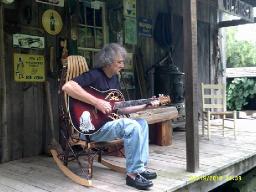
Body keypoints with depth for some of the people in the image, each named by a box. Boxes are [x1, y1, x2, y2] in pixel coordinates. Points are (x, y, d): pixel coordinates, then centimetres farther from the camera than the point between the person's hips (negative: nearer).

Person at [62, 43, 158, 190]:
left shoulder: (114, 78, 14)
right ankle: (133, 174, -16)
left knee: (142, 123, 4)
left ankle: (141, 166, 4)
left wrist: (145, 106, 8)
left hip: (108, 122, 9)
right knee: (132, 126, -26)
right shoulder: (94, 75, -14)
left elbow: (121, 108, 16)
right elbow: (67, 86, -31)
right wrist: (97, 102, -31)